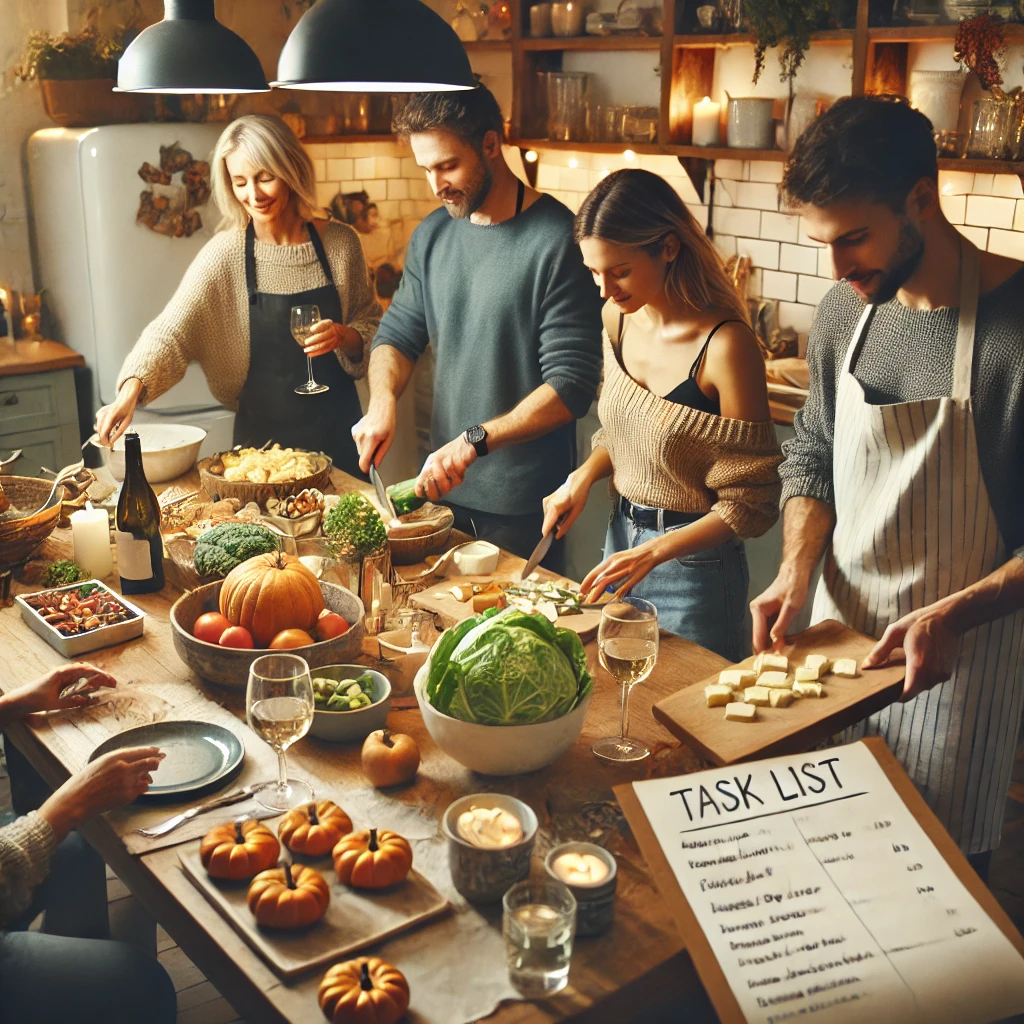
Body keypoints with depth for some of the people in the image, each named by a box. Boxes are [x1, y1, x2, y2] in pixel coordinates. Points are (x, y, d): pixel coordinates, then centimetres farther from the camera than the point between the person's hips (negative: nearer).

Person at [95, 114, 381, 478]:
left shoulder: (340, 243, -4)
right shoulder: (224, 256, -9)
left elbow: (372, 324, 6)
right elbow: (172, 331, -18)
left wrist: (345, 336, -16)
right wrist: (131, 389, -35)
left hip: (337, 430, 2)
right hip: (263, 434, -1)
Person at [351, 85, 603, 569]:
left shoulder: (557, 238, -16)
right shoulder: (431, 235, 6)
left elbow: (572, 385, -19)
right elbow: (397, 335, 13)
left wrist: (475, 440, -26)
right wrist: (383, 400, -8)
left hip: (523, 501, -6)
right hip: (444, 486, 6)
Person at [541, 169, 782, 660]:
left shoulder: (724, 345, -23)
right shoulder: (618, 318, -2)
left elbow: (751, 505, -17)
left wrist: (654, 552, -25)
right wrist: (583, 477, -2)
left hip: (694, 565, -6)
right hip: (622, 537, 7)